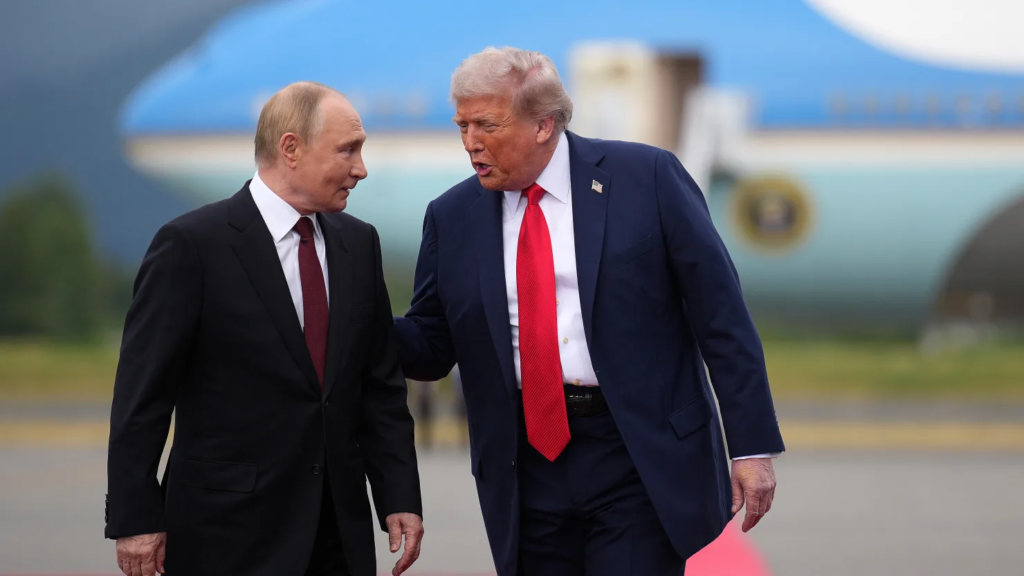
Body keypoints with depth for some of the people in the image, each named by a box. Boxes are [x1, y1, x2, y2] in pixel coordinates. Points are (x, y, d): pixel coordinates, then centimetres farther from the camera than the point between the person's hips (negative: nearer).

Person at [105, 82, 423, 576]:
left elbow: (381, 384, 12)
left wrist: (400, 498, 4)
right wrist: (135, 521, -11)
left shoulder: (358, 243, 10)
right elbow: (142, 395, -8)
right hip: (229, 533, -5)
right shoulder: (192, 244, -8)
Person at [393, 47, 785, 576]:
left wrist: (753, 445, -7)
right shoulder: (452, 216, 9)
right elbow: (431, 347, 12)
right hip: (529, 468, 4)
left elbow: (720, 313, -3)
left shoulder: (646, 177, -2)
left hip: (641, 461, -4)